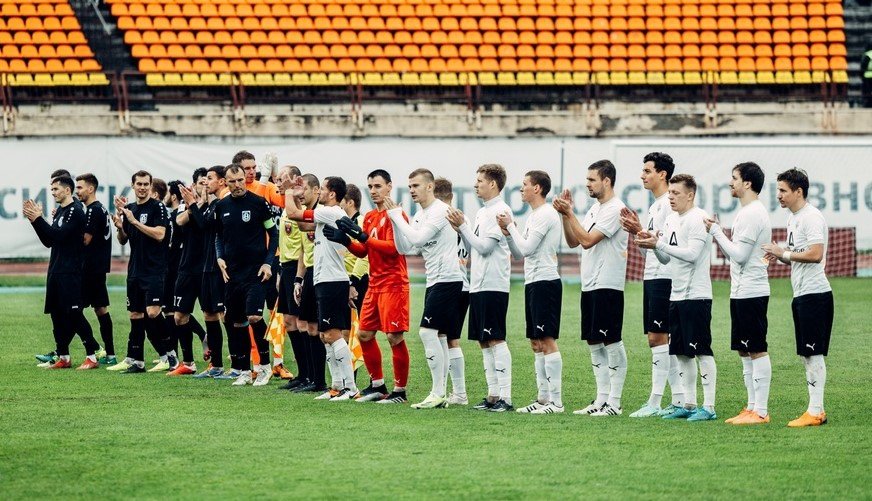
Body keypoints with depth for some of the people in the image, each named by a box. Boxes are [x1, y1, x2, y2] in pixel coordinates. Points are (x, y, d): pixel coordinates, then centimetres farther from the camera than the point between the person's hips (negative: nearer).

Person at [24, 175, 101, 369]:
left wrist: (38, 219, -18)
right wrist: (35, 219, 6)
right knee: (56, 314, 9)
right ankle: (63, 357, 15)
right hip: (56, 271, 9)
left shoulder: (75, 211, -11)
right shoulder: (60, 211, 17)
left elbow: (59, 235, -21)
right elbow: (49, 241, 16)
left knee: (73, 314, -11)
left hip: (70, 273, -9)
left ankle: (92, 356, -8)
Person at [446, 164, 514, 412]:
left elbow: (484, 247, -16)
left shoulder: (500, 211, -11)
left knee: (496, 340, -11)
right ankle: (493, 394, 14)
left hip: (493, 286, -10)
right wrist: (459, 229, 8)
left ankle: (505, 396, -11)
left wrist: (463, 226, -10)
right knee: (484, 341, 10)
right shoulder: (482, 212, 18)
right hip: (478, 285, 10)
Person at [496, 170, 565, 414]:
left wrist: (511, 226, -5)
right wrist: (508, 233, 4)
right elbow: (519, 254, 19)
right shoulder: (533, 217, 19)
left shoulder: (546, 215, -12)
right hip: (533, 283, 11)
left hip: (545, 282, -11)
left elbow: (526, 248, -17)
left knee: (547, 340, -11)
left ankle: (556, 401, -12)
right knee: (536, 342, 11)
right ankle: (543, 398, 15)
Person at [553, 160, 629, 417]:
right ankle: (601, 399, 16)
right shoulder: (595, 209, 17)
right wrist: (565, 214, 5)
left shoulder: (615, 209, -13)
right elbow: (573, 242, 17)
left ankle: (614, 402, -5)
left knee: (611, 342, -7)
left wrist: (569, 213, -14)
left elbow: (587, 240, -19)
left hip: (607, 285, -10)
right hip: (590, 285, 10)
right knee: (594, 343, 11)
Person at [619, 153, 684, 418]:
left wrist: (640, 232, -22)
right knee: (659, 339, 9)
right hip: (651, 277, 10)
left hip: (663, 277, -10)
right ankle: (679, 399, 12)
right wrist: (636, 233, 7)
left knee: (658, 337, -11)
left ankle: (655, 402, -11)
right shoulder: (653, 206, 20)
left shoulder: (669, 204, -11)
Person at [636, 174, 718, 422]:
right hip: (677, 295, 9)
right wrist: (653, 245, -1)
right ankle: (689, 404, 18)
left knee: (702, 351, -6)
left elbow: (692, 254, -21)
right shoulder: (671, 219, 15)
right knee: (681, 352, 11)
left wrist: (659, 244, -18)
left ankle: (709, 406, -4)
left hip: (696, 295, -9)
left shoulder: (698, 219, -12)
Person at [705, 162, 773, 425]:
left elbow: (739, 255, -19)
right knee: (744, 351, 13)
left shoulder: (753, 214, -15)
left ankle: (761, 411, -7)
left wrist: (716, 231, -11)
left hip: (751, 292, -11)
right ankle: (752, 407, 17)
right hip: (741, 292, 11)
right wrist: (718, 232, 12)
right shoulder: (746, 213, 17)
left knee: (757, 350, -8)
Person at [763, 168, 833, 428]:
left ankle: (815, 411, -7)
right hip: (800, 295, 10)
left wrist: (784, 253, -15)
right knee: (806, 354, 11)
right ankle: (816, 410, 15)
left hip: (815, 294, -10)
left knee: (814, 353, -8)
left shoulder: (812, 217, -13)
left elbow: (815, 254, -23)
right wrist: (779, 255, 5)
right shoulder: (792, 219, 17)